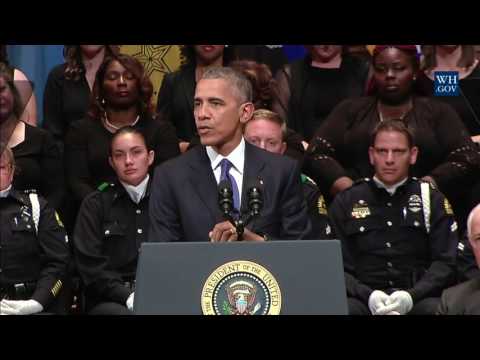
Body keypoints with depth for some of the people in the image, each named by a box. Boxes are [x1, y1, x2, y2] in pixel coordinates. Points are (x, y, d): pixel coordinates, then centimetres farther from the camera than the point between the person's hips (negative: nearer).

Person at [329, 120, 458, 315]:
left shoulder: (432, 200, 16)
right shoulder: (345, 202, 15)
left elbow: (446, 262, 5)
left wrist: (412, 296, -12)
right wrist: (368, 296, -12)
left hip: (418, 297, 1)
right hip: (365, 297, 0)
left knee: (436, 308, -34)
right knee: (347, 307, -35)